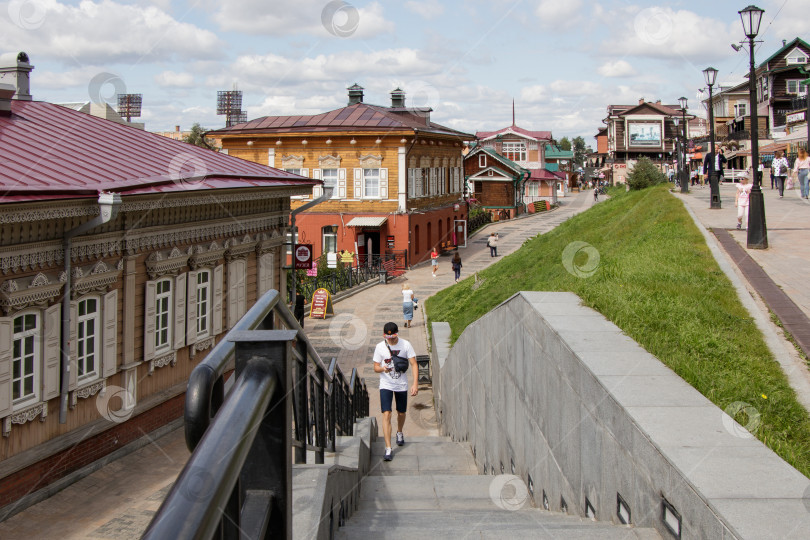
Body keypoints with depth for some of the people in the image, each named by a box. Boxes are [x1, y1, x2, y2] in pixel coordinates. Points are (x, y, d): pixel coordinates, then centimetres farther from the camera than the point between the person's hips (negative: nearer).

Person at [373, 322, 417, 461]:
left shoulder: (406, 345, -7)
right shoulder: (380, 347, -6)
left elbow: (413, 364, -7)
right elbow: (376, 367, 0)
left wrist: (415, 383, -17)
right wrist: (383, 369, -24)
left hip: (402, 385, 1)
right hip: (386, 385, -1)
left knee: (401, 413, 15)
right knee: (386, 414, -14)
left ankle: (399, 433, 49)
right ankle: (388, 449, -14)